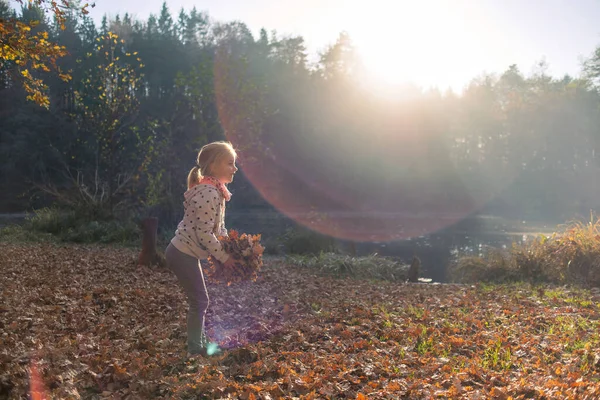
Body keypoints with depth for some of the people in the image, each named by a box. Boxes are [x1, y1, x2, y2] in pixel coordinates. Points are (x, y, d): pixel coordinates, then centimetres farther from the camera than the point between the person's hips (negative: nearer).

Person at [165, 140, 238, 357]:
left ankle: (200, 343, 31)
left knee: (199, 300, 18)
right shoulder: (209, 194, -24)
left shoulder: (213, 190, 8)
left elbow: (218, 228, 14)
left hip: (185, 253, 10)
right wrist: (225, 258, -15)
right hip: (183, 255, -10)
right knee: (200, 301, 1)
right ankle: (195, 350, 15)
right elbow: (205, 234, -25)